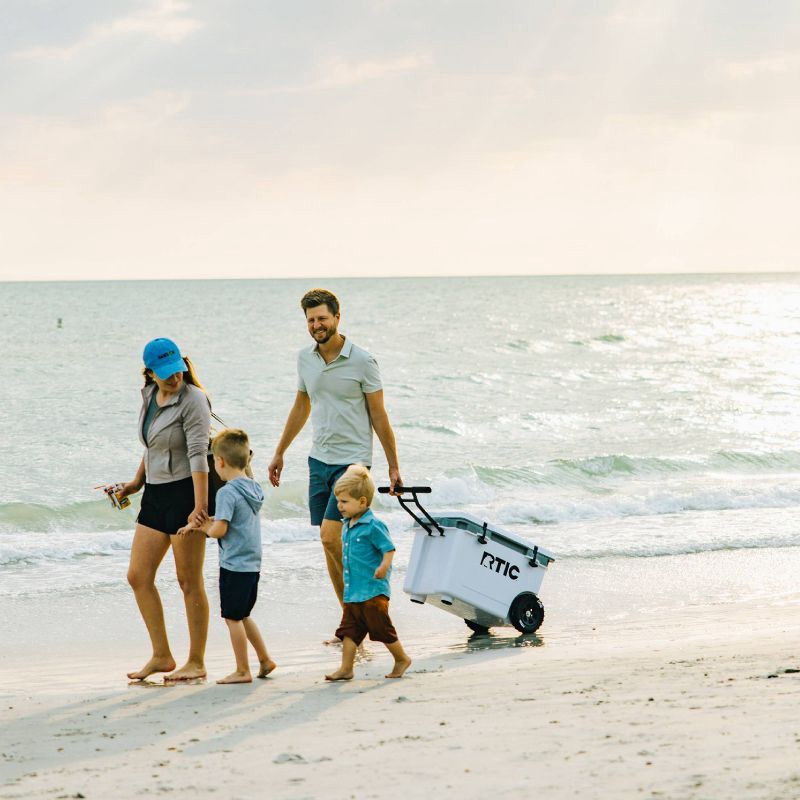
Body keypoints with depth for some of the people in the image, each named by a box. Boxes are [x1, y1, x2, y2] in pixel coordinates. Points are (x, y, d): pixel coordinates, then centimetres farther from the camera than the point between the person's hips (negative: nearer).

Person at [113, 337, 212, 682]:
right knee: (138, 576, 7)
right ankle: (161, 656, 16)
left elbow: (198, 454, -21)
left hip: (186, 493, -8)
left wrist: (200, 505, -26)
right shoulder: (149, 396, 10)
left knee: (189, 581, -2)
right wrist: (136, 482, 19)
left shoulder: (192, 399, -15)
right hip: (156, 495, 9)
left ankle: (196, 663, 7)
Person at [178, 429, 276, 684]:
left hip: (234, 565, -8)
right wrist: (208, 522, 11)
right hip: (253, 564, 8)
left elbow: (219, 530, -22)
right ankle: (264, 660, 23)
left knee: (232, 617, 1)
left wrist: (202, 526, -2)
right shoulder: (253, 488, 9)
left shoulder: (227, 493, -17)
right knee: (242, 616, 21)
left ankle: (242, 670, 5)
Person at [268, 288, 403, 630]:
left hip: (352, 460, -6)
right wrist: (279, 453, 24)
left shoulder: (362, 361, -10)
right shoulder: (305, 358, 6)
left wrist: (393, 466, -2)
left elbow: (379, 416, -5)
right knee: (330, 546, 6)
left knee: (331, 536, -18)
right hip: (319, 460, 6)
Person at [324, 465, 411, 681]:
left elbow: (389, 549, -16)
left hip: (373, 591, -8)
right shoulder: (347, 526, 11)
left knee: (381, 628, 2)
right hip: (352, 592, 8)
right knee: (349, 630, 4)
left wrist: (384, 566, -35)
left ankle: (402, 659, 20)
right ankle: (346, 668, 7)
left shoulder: (373, 526, -15)